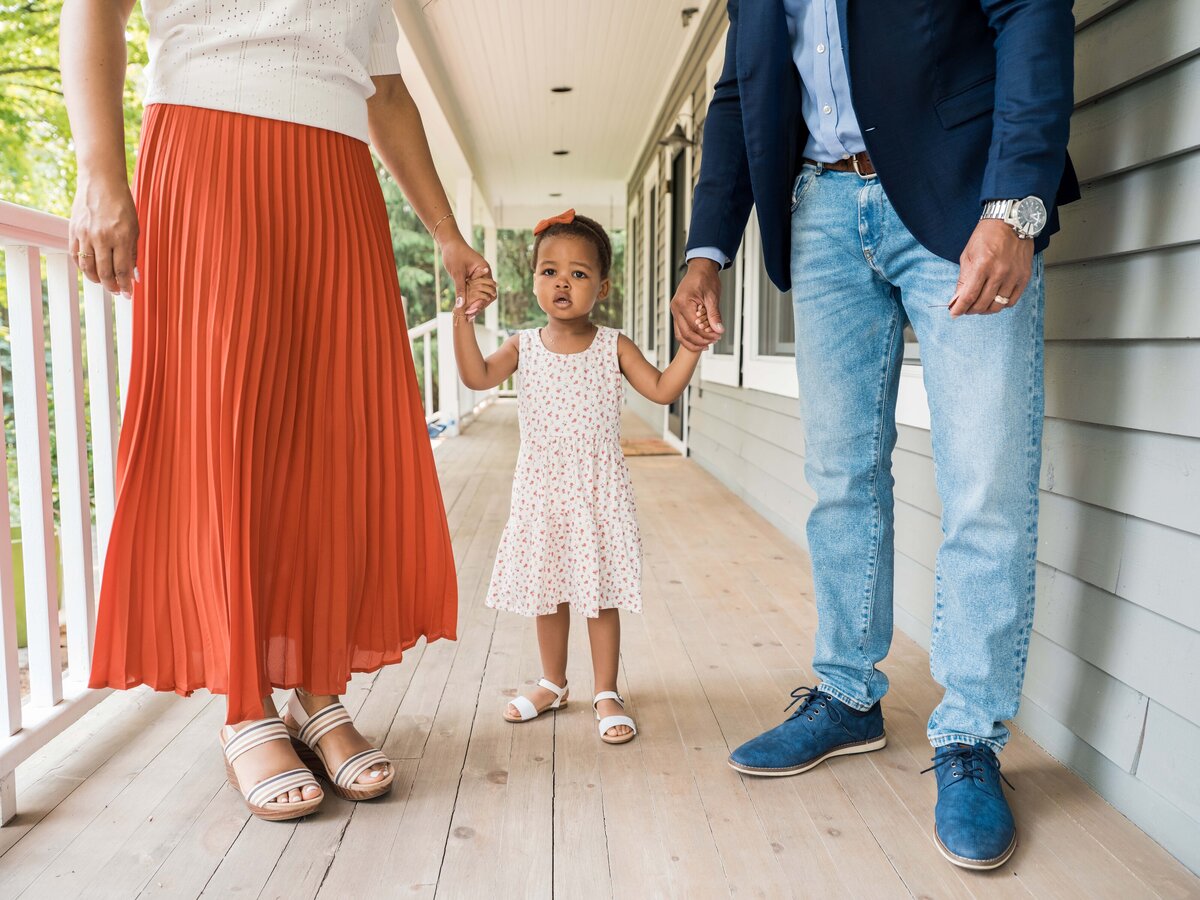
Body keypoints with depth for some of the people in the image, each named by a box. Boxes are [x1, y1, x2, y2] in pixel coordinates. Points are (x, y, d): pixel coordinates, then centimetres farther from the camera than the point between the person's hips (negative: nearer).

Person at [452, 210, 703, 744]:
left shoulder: (613, 347, -2)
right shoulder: (523, 347, 1)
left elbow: (663, 390, -7)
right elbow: (476, 376, -12)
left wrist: (690, 345, -19)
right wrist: (463, 318, -22)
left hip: (598, 493, -2)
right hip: (540, 492, 2)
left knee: (601, 595, 5)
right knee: (547, 594, 15)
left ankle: (606, 693, 21)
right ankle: (553, 684, 34)